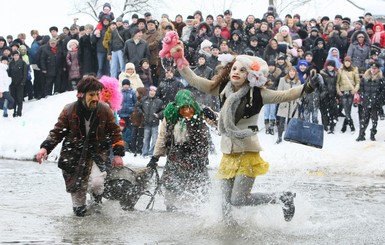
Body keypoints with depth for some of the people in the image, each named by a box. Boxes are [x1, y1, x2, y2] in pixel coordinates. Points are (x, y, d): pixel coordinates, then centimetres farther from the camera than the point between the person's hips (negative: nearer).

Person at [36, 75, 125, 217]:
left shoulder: (105, 110, -6)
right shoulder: (69, 111, -8)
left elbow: (115, 132, 5)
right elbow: (57, 132, 1)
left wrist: (118, 153, -1)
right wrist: (45, 147, -13)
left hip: (97, 153, -1)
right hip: (74, 156, 1)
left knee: (96, 183, -23)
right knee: (76, 188, 2)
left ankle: (97, 195, 14)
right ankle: (79, 207, 34)